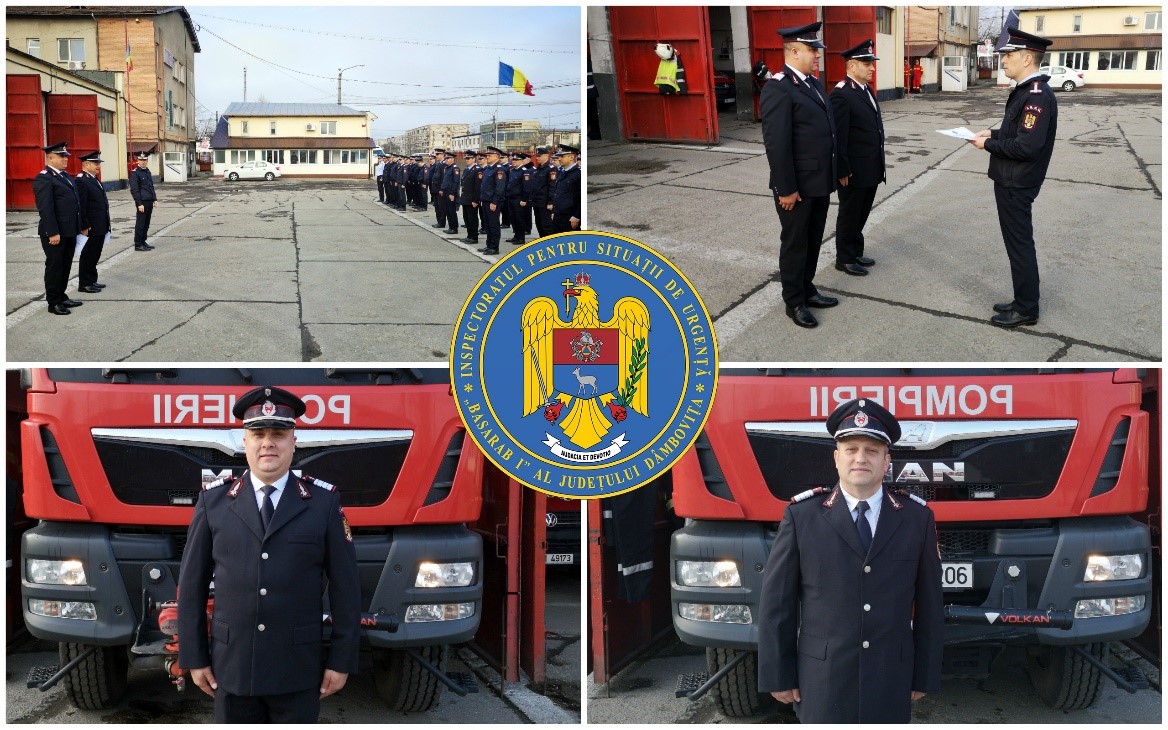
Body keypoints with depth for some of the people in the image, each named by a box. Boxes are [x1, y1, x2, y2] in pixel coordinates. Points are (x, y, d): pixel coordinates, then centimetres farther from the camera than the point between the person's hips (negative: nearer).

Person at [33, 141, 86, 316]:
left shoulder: (65, 175, 15)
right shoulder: (43, 178, -13)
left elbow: (75, 202, 19)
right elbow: (45, 208, -19)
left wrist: (80, 226, 16)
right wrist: (53, 233, -23)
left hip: (69, 231, 9)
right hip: (55, 233, -9)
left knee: (65, 266, 15)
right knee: (54, 266, 0)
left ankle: (61, 296, 26)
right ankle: (53, 303, 7)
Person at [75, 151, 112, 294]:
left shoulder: (94, 179, 15)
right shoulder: (81, 181, -16)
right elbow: (81, 207, -20)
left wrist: (105, 225, 19)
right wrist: (84, 227, -22)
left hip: (100, 227, 9)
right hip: (90, 228, -9)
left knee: (95, 255, 16)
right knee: (88, 256, 0)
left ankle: (92, 281, 25)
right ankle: (84, 284, 8)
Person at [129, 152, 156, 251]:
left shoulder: (147, 171, 15)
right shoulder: (135, 173, -9)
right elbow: (134, 190, -13)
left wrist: (154, 199, 14)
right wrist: (139, 204, -17)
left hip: (149, 202, 8)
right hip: (142, 202, -8)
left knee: (146, 224, 12)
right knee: (140, 224, -3)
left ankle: (143, 242, 20)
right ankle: (138, 244, 2)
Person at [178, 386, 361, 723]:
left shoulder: (323, 501, -1)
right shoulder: (214, 499, 2)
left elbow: (345, 585, -1)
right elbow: (192, 584, 4)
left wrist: (342, 660, -3)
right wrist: (194, 657, 2)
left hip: (298, 669, -1)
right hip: (231, 666, 1)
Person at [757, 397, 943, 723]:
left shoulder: (917, 518, 2)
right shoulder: (802, 516, -4)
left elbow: (928, 604, 4)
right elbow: (776, 602, -2)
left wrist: (924, 676, 4)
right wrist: (778, 675, -3)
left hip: (890, 680, 2)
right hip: (823, 679, -2)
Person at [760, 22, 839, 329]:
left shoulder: (813, 84, 11)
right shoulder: (778, 88, -18)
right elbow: (776, 143, -21)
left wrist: (831, 176, 15)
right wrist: (786, 188, -21)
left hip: (820, 182, 8)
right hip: (797, 186, -8)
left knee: (813, 240, 18)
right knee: (795, 243, 6)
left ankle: (807, 290, 33)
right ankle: (794, 302, 18)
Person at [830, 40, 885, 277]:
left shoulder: (867, 89, 10)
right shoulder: (841, 94, -18)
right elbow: (838, 137, -20)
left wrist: (879, 165, 15)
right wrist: (842, 171, -20)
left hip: (871, 168, 8)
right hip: (854, 170, -8)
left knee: (862, 213, 18)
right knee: (849, 215, 6)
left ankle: (856, 252, 31)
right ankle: (845, 259, 18)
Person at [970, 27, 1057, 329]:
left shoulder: (1037, 95, -23)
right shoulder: (1027, 90, 9)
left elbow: (1027, 145, -28)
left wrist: (989, 144, -17)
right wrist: (993, 134, 7)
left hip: (1016, 185, -10)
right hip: (1010, 181, 10)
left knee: (1020, 245, 0)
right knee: (1018, 244, 17)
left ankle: (1026, 310, 9)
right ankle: (1023, 301, 28)